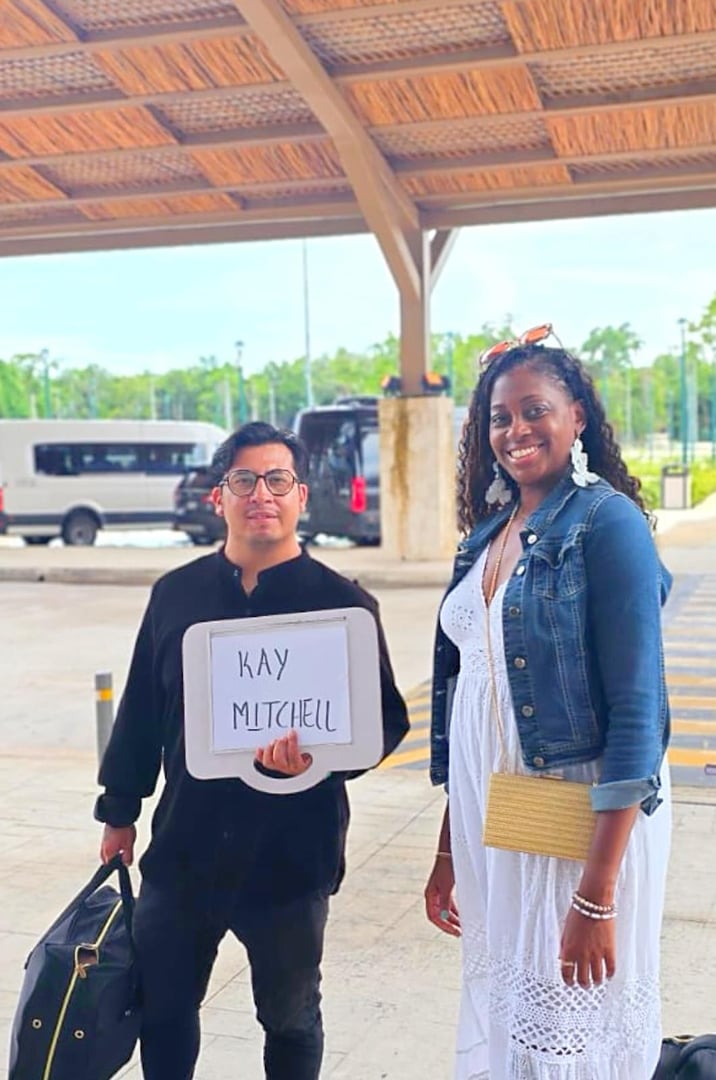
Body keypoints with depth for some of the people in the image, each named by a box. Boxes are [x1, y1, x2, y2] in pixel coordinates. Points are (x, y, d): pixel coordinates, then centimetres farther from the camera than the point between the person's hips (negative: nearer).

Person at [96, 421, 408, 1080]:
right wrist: (120, 810, 14)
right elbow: (141, 711, 10)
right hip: (183, 845, 3)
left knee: (290, 1020, 17)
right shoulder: (177, 593, 3)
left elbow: (387, 718, -7)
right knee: (162, 1008, 15)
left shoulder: (342, 603, -7)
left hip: (292, 851, -2)